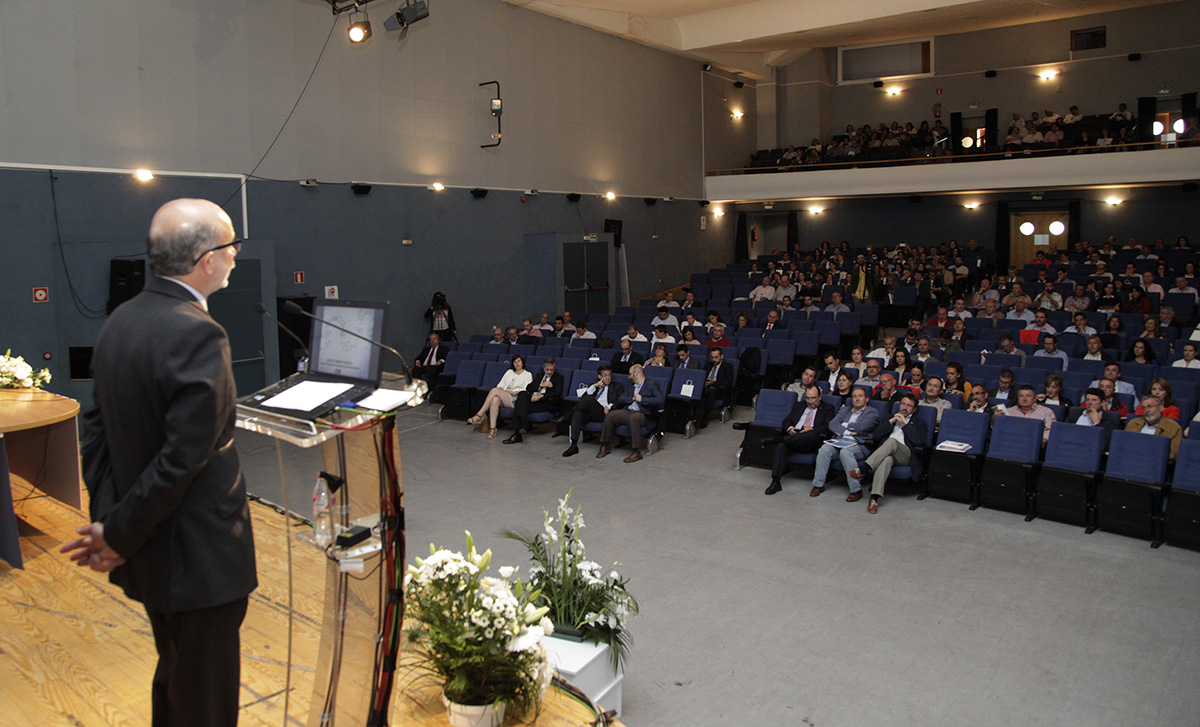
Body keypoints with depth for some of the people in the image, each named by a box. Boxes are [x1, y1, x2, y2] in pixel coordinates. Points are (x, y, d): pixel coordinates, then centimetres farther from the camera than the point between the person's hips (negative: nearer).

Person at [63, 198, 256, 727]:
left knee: (174, 677, 28)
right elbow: (184, 458, -26)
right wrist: (119, 536, -13)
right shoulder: (197, 335, -25)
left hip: (147, 551, 9)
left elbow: (97, 427, 6)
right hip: (197, 558, -9)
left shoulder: (118, 322, 3)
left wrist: (108, 519, 2)